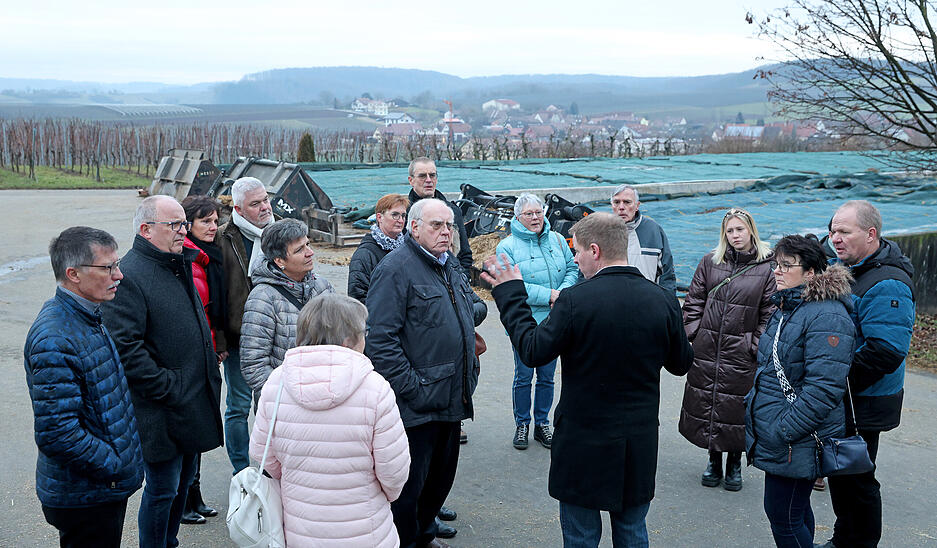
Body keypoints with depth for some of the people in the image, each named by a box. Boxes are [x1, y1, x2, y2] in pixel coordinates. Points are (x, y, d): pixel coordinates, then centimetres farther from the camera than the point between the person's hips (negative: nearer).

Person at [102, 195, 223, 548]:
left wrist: (210, 375, 17)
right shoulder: (128, 276, -18)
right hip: (161, 414, -9)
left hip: (194, 405, 9)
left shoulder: (179, 265, 12)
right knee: (162, 489, 2)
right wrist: (167, 389, -21)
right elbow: (126, 348, -24)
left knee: (183, 481, 20)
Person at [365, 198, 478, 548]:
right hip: (416, 406, -9)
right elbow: (380, 338, -21)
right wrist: (409, 386, -22)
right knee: (410, 482, 3)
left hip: (452, 400, 9)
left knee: (442, 475, 20)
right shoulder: (396, 268, -14)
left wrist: (469, 375, 18)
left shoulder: (449, 266, 14)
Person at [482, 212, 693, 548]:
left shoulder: (574, 300, -20)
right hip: (640, 445, 4)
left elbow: (533, 352, -11)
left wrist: (510, 295, -2)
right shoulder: (663, 299, -6)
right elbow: (681, 364, 5)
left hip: (584, 444, -4)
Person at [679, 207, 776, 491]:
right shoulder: (710, 261, 5)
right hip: (707, 349, 3)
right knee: (706, 402, 9)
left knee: (736, 407, 4)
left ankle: (734, 463, 24)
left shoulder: (766, 267, -3)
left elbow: (770, 313, -1)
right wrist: (694, 332, 1)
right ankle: (714, 461, 27)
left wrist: (755, 345, -7)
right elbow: (693, 301, 10)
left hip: (742, 353, -3)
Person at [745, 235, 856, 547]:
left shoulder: (826, 317, -19)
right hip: (772, 435, 9)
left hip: (796, 443, -9)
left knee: (784, 516, -2)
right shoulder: (786, 308, 13)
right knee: (795, 509, 20)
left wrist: (784, 431, -25)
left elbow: (823, 388, -26)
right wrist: (754, 404, 20)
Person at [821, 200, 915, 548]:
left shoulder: (887, 285, -23)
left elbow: (885, 352, -31)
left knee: (855, 480, 4)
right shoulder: (838, 268, 7)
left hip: (862, 406, -9)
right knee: (838, 472, 21)